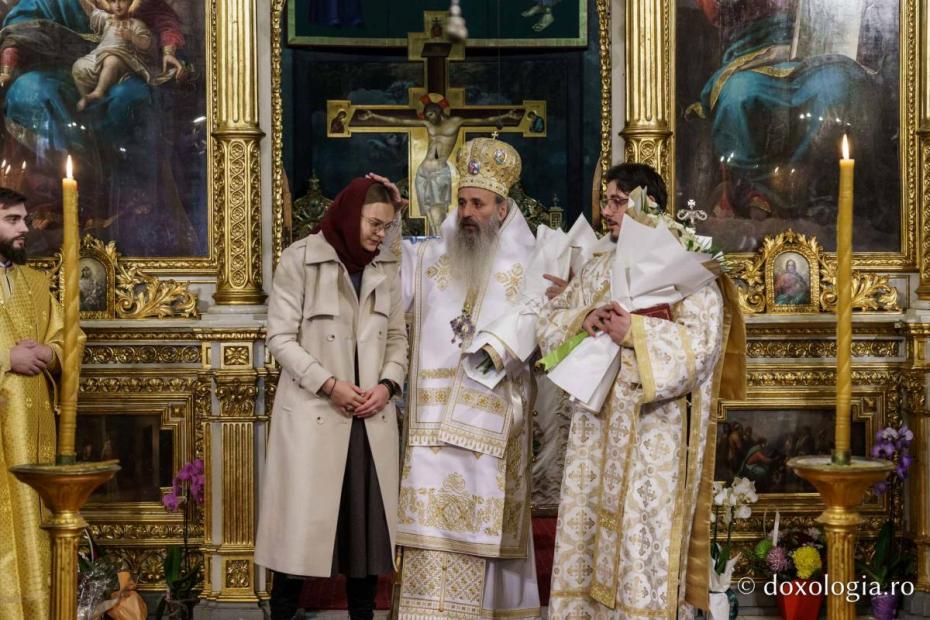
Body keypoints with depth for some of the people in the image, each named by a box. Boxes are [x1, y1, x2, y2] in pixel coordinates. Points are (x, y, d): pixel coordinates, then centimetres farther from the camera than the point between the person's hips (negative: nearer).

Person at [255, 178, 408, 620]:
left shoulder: (386, 267, 9)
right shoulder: (300, 259, -6)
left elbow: (397, 337, 12)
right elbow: (280, 338, -7)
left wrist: (388, 383, -6)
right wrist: (329, 384, -15)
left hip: (372, 415, 5)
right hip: (313, 412, -4)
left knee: (366, 519, 6)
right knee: (302, 519, -2)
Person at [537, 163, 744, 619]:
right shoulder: (599, 267, 16)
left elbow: (701, 341, -14)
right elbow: (549, 321, 14)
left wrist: (633, 333, -18)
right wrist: (583, 321, -6)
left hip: (651, 432, -6)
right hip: (596, 424, 6)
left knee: (644, 538, -6)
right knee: (589, 532, 7)